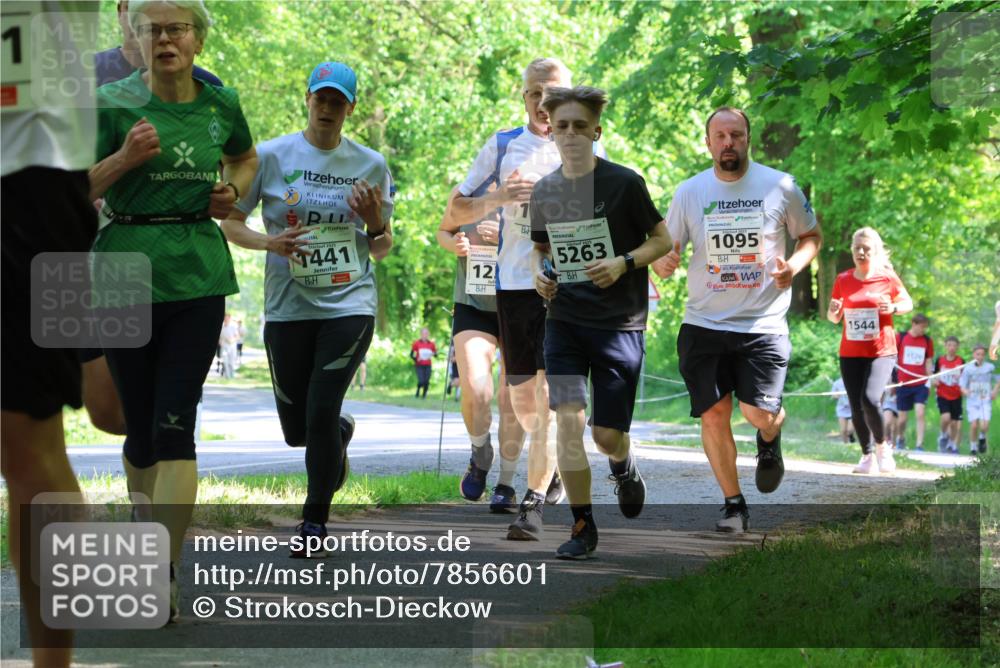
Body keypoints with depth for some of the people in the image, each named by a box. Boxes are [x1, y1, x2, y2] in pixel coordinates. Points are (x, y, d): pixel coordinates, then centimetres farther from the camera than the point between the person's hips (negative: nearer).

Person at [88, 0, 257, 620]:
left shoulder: (221, 104, 6)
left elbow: (247, 157, 28)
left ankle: (165, 578, -12)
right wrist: (125, 157, -21)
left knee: (175, 424, -9)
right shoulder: (113, 103, -4)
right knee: (141, 425, 7)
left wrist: (233, 191, 8)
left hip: (198, 276, 1)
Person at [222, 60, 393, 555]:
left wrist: (377, 222, -8)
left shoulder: (370, 165, 6)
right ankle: (341, 433, 43)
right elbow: (231, 223, 5)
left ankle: (315, 522, 3)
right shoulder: (270, 156, 1)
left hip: (349, 304, -1)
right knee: (296, 429, 5)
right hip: (288, 307, 1)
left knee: (321, 412, -14)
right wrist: (269, 242, -13)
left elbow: (380, 251, 14)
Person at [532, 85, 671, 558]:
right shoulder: (544, 192, 4)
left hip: (619, 324, -3)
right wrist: (539, 273, -1)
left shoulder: (624, 183, -8)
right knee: (568, 419, -13)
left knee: (606, 434, -1)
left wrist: (623, 262, -18)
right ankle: (582, 527, -3)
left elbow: (662, 240, -1)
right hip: (564, 321, 3)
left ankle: (623, 469, 38)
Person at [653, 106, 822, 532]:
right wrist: (663, 263, -18)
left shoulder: (780, 187, -1)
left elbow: (811, 235, 12)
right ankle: (733, 504, 17)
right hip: (704, 325, 2)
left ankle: (770, 441, 24)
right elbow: (662, 259, 8)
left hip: (763, 323, -2)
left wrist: (794, 265, -9)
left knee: (758, 413, -14)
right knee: (713, 416, -1)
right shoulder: (689, 192, 2)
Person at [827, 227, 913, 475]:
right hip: (850, 354, 3)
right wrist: (833, 312, -11)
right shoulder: (843, 280, 5)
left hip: (882, 352, -3)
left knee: (870, 399, -22)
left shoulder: (887, 278, -2)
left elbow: (908, 303, 10)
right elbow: (834, 318, 12)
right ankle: (867, 456, 17)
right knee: (856, 408, 1)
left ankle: (882, 445, 2)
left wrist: (893, 308, -11)